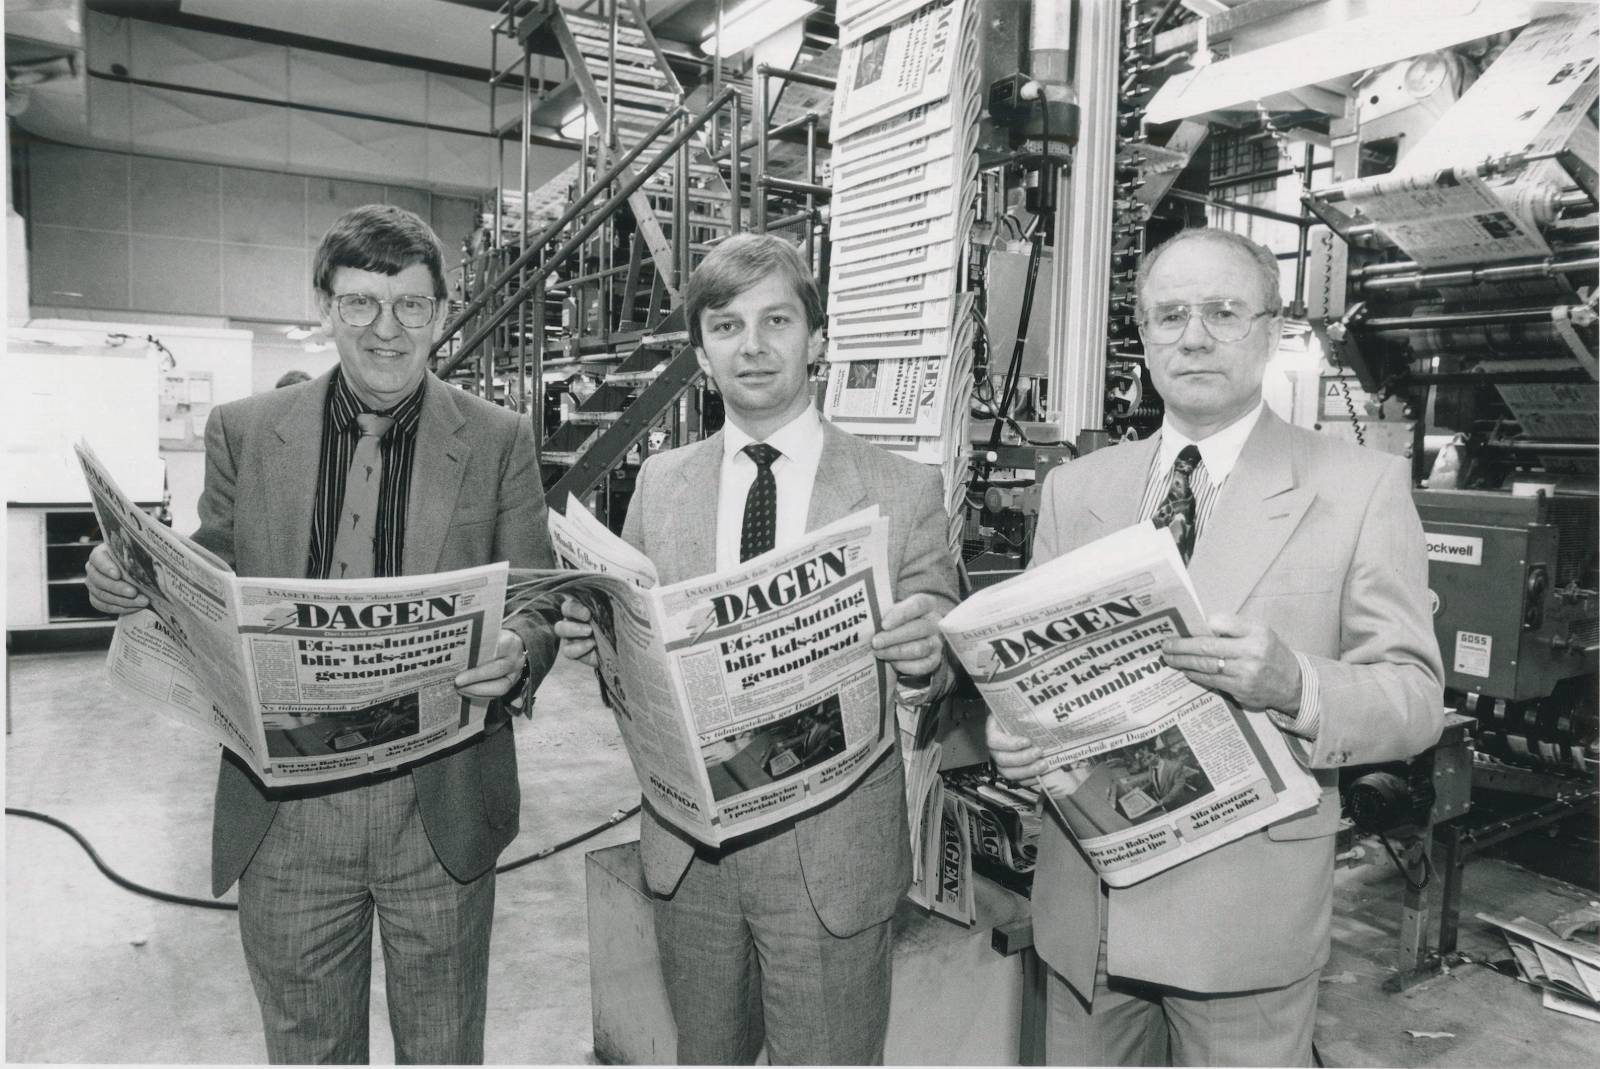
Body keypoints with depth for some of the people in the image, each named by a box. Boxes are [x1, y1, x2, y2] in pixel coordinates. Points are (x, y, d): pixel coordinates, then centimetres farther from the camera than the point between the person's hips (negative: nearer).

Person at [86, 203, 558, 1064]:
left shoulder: (497, 442, -1)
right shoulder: (244, 432, 3)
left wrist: (517, 651, -23)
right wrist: (140, 585, -13)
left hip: (442, 809, -1)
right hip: (286, 812, 2)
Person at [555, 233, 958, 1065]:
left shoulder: (905, 492, -7)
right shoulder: (660, 483, 2)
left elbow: (942, 665, -3)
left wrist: (927, 657, -26)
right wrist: (594, 639, -15)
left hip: (833, 857, -3)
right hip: (687, 847, 3)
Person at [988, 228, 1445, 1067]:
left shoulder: (1362, 486, -4)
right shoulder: (1075, 488, 5)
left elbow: (1415, 699, -7)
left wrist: (1293, 685, -26)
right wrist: (1010, 730, -14)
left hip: (1249, 913, -2)